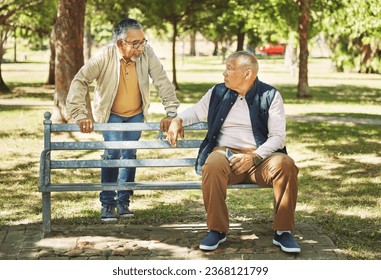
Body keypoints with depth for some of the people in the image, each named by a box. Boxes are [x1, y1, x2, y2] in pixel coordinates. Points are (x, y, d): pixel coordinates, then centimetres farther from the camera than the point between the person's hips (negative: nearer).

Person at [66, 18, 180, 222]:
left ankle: (123, 201, 16)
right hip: (111, 114, -2)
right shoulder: (105, 56, -26)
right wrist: (80, 115, -30)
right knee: (112, 153, -16)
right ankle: (107, 204, -3)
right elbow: (80, 81, -24)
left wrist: (171, 112, -21)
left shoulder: (147, 54, -21)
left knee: (129, 155, -1)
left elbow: (162, 81, -16)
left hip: (136, 114, 2)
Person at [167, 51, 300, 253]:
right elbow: (196, 111, 32)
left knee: (286, 164, -33)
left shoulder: (270, 96, 4)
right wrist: (178, 120, 10)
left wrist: (254, 157, -17)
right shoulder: (217, 93, 14)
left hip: (260, 156, -1)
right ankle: (217, 230, -20)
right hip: (226, 152, 1)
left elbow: (278, 137, -2)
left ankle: (282, 232, -19)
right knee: (213, 166, -35)